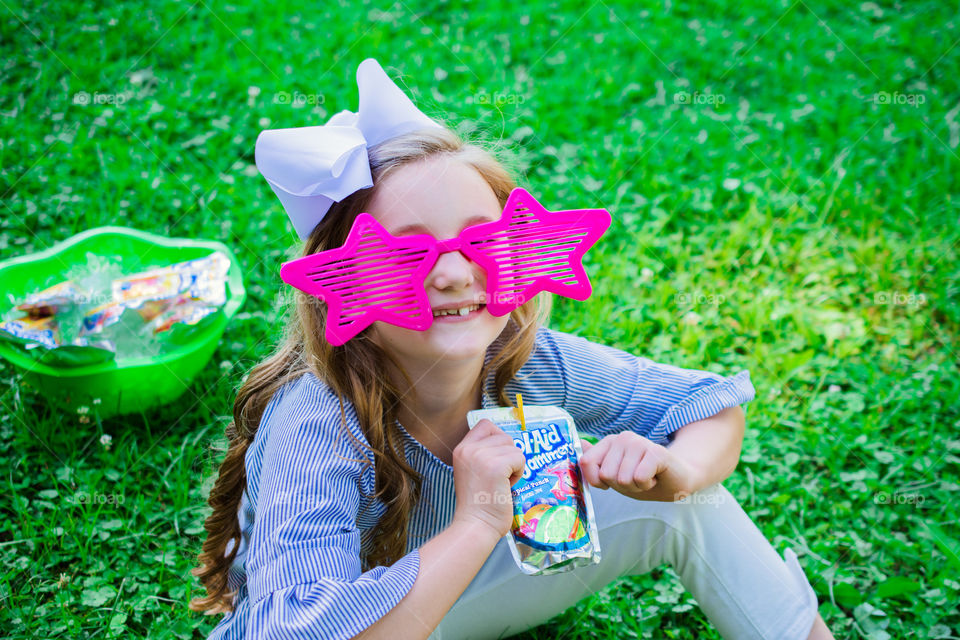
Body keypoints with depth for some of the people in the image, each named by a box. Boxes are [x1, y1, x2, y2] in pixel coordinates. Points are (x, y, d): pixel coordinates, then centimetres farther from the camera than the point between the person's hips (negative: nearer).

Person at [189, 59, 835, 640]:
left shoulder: (531, 360, -23)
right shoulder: (315, 429, -37)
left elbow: (712, 402, -10)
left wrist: (676, 468, -33)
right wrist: (476, 523, -48)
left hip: (465, 588, 4)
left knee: (690, 504, -11)